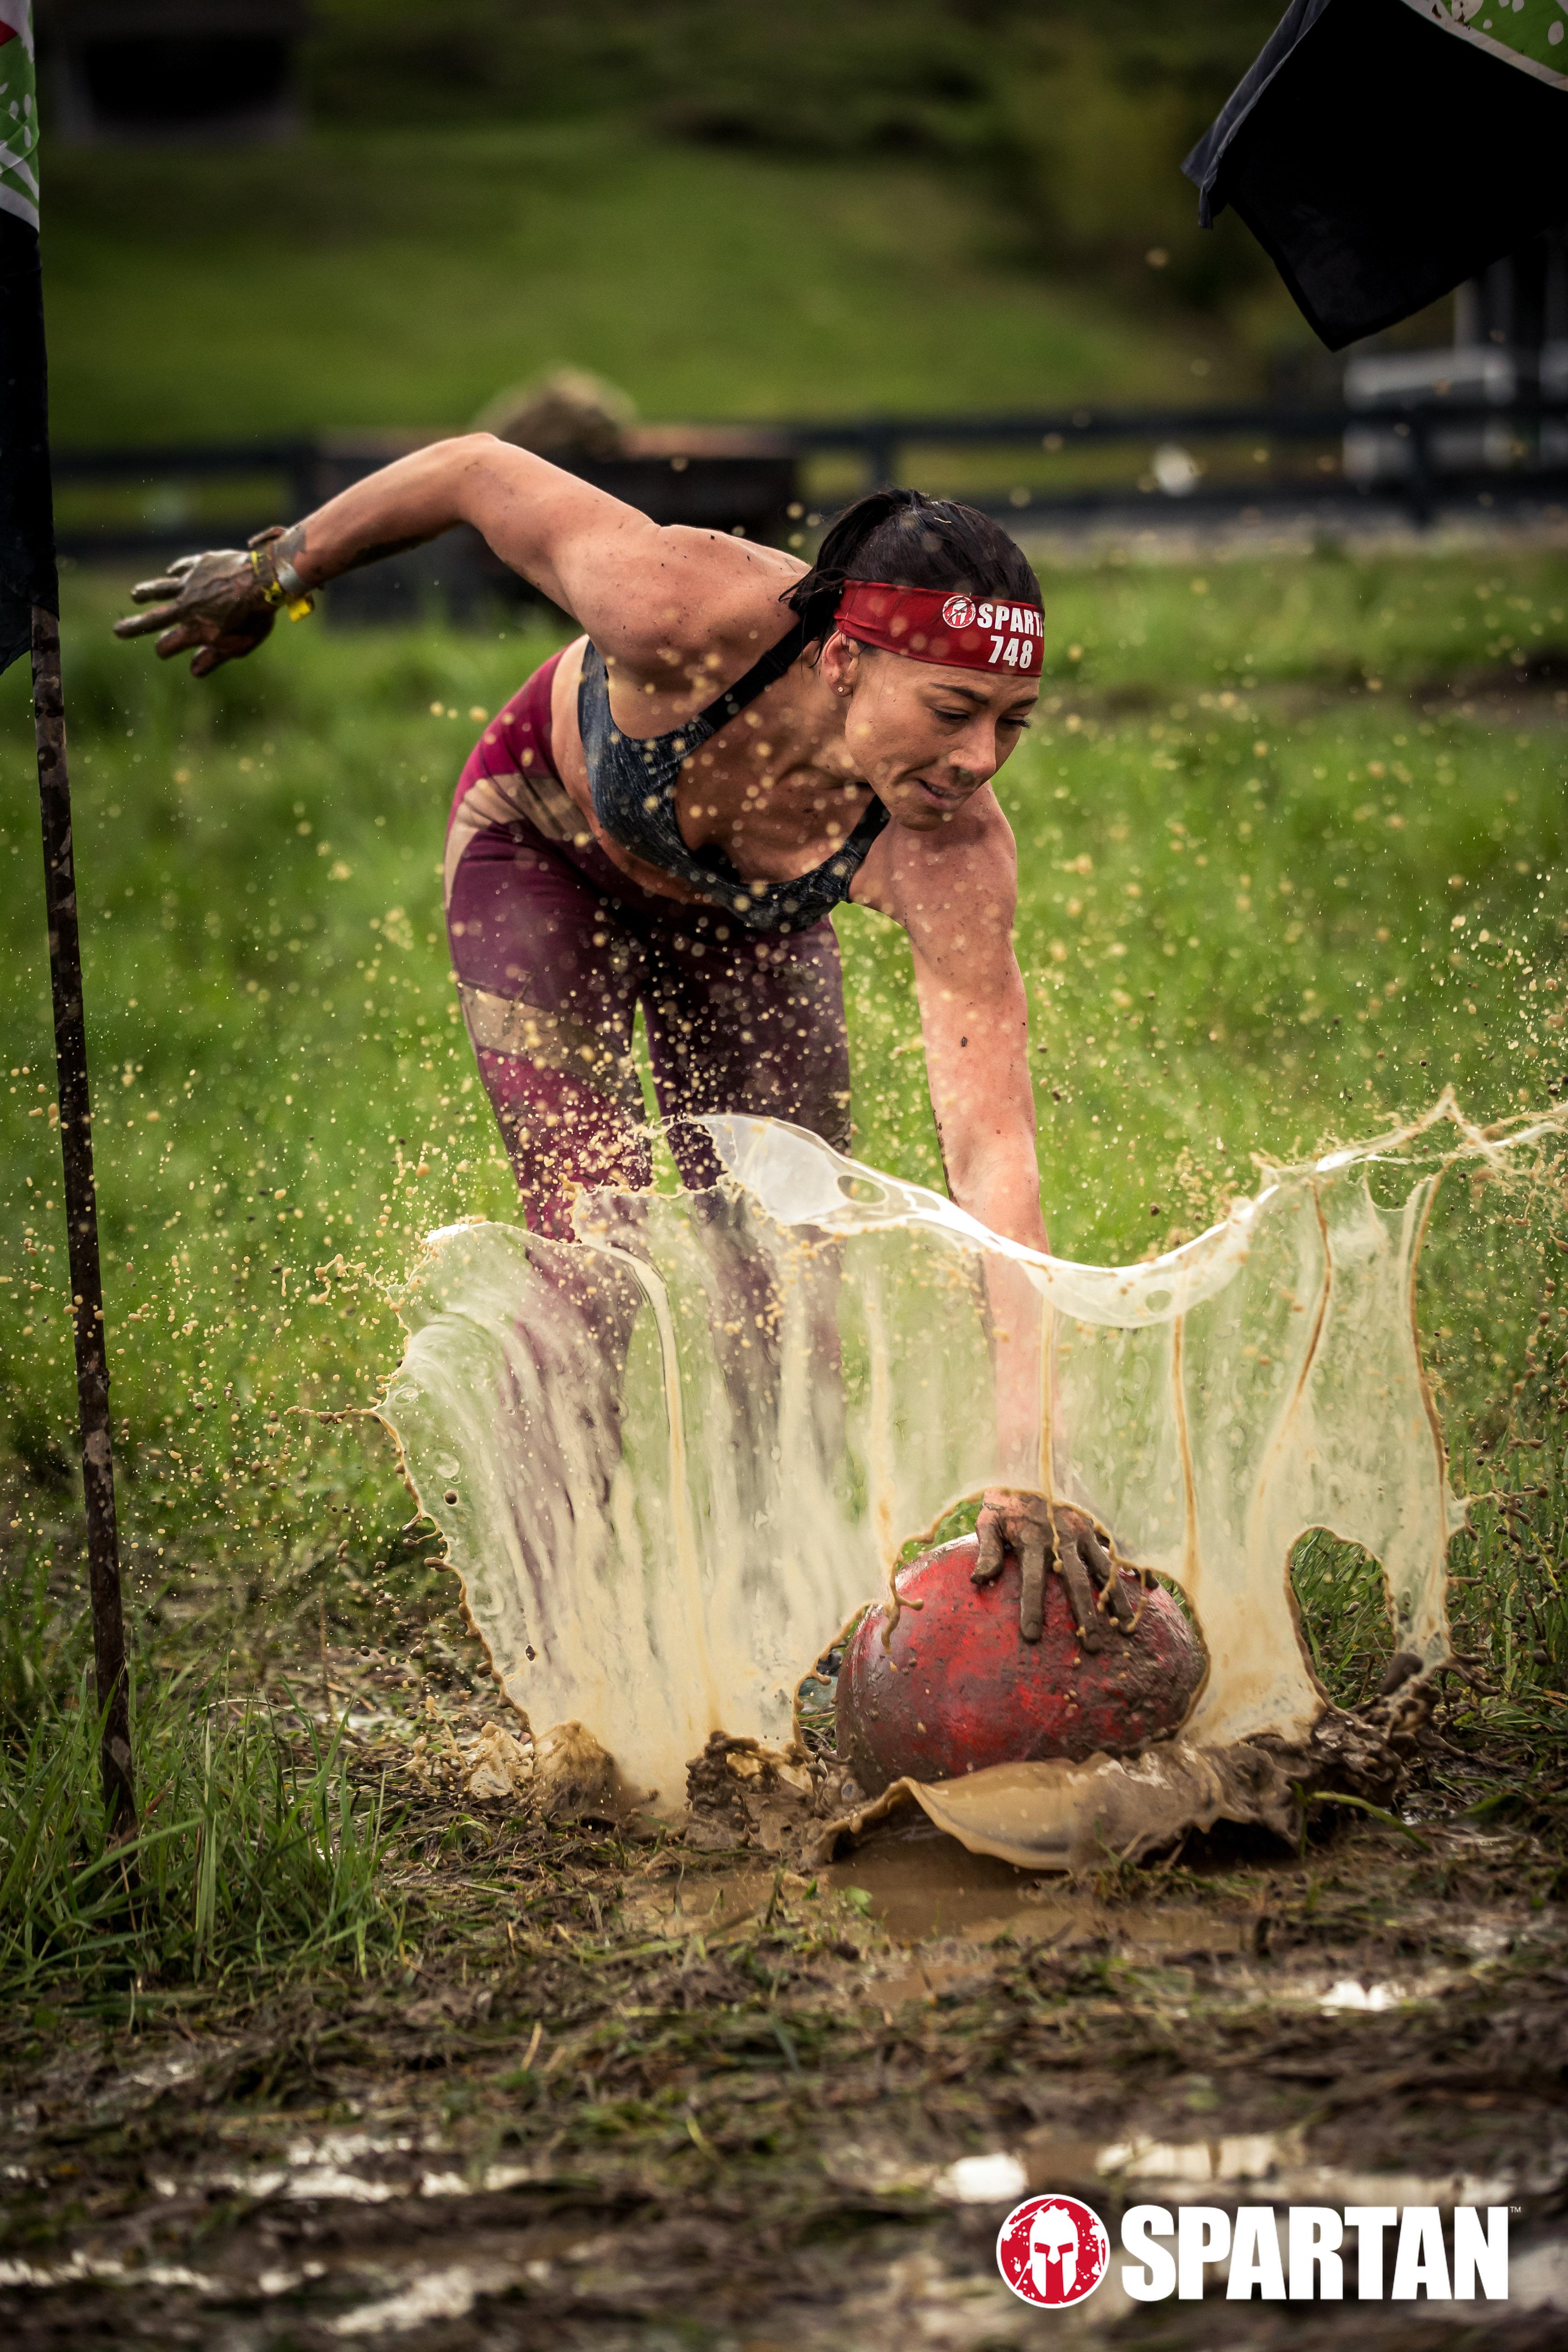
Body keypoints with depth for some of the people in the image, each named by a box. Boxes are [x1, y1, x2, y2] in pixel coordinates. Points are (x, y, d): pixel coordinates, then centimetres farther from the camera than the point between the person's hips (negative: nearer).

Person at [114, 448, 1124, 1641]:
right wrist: (270, 575, -9)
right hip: (550, 854, -2)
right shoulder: (691, 614, -45)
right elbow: (477, 470, -26)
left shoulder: (951, 851, -39)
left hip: (744, 913, 2)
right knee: (596, 1243, -15)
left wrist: (1031, 1462, -51)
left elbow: (994, 1152, -43)